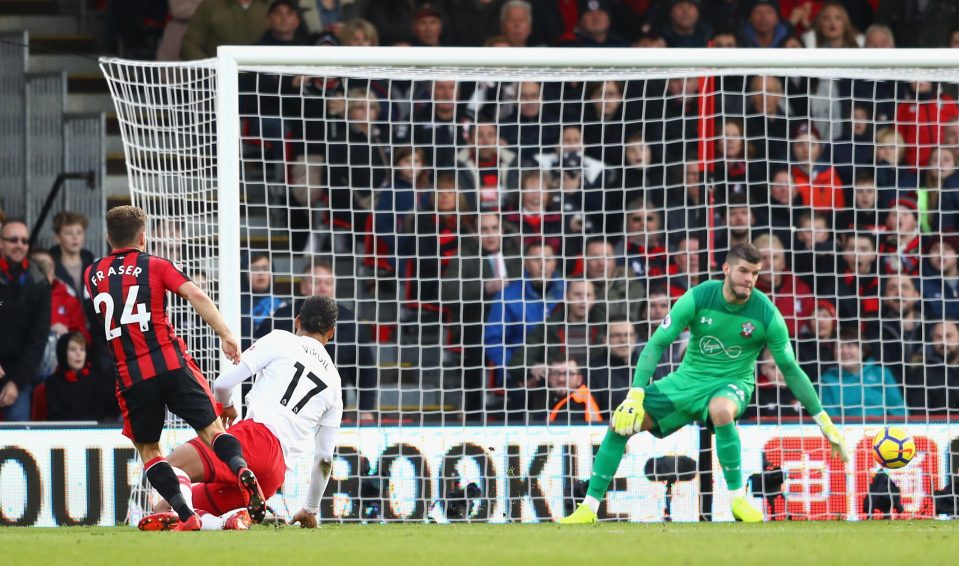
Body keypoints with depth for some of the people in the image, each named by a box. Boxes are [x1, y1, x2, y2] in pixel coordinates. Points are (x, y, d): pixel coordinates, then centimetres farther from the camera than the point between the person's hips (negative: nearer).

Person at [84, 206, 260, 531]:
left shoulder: (92, 275, 15)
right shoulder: (156, 266, 7)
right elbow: (197, 296, -7)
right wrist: (225, 335, -9)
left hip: (130, 376, 1)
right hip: (171, 363, -1)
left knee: (147, 448, 13)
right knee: (211, 429, 1)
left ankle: (186, 516, -3)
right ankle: (241, 470, -30)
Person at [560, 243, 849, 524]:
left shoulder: (767, 315, -16)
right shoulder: (698, 298, -15)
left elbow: (790, 369, -5)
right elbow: (657, 344, -11)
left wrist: (824, 421, -4)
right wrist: (635, 395, -21)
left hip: (731, 384, -3)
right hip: (686, 381, 3)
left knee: (721, 410, -40)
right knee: (622, 422, -10)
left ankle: (738, 498, -25)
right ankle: (588, 509, 2)